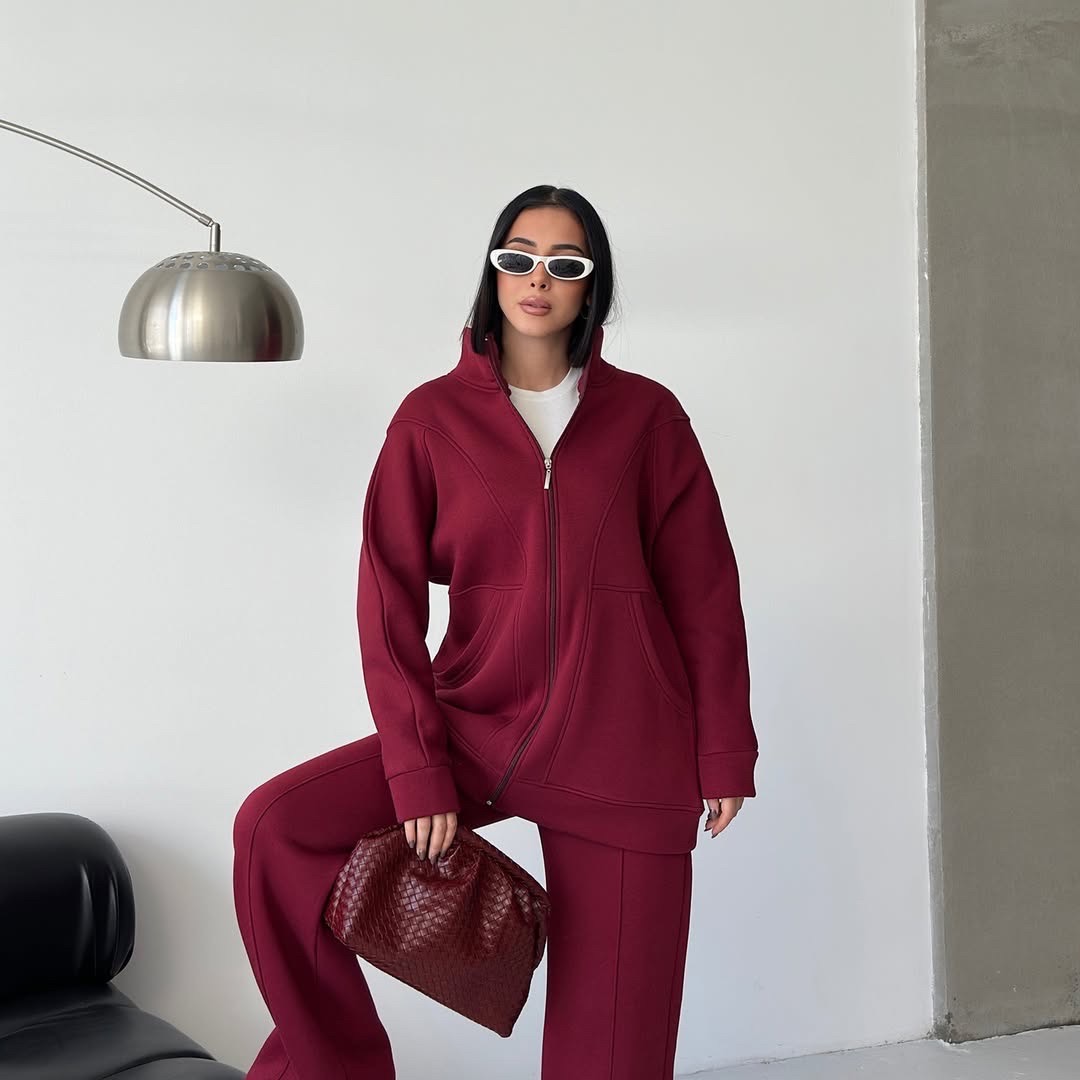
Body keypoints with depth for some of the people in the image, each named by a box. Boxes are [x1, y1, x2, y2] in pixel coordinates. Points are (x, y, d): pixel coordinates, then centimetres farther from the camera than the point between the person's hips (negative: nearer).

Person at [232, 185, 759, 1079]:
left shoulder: (645, 415, 1)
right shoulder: (433, 417, 0)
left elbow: (704, 592, 2)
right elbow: (390, 604, -4)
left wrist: (725, 754, 0)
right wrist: (417, 773, -12)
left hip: (621, 756, 0)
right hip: (477, 729, 1)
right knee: (275, 824, -17)